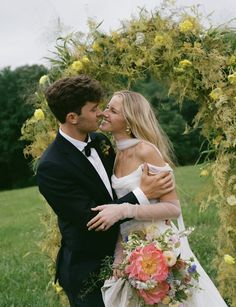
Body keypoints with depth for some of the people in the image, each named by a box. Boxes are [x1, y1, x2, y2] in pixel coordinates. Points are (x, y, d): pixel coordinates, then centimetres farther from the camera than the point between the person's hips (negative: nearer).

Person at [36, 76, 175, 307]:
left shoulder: (100, 141, 0)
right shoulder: (51, 167, -23)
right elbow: (90, 218, -23)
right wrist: (143, 194, -21)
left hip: (118, 255, 7)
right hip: (88, 272, -7)